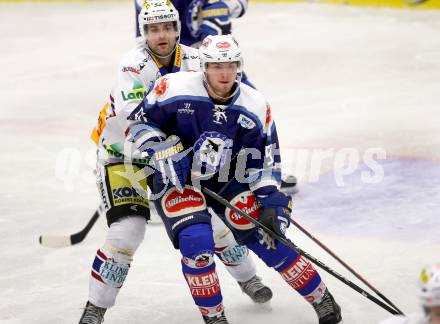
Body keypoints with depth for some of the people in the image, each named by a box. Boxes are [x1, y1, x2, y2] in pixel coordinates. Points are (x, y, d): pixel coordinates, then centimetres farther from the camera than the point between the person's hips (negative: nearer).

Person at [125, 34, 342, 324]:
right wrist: (163, 153, -23)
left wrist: (272, 198, -14)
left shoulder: (255, 106, -12)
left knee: (268, 238, -3)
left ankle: (322, 300, 17)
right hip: (176, 179, -3)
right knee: (197, 240, -26)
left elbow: (265, 159, -3)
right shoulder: (175, 89, -21)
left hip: (227, 180, 3)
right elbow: (140, 121, -8)